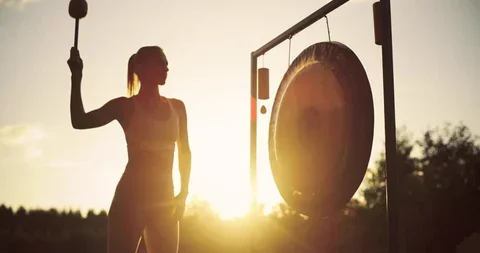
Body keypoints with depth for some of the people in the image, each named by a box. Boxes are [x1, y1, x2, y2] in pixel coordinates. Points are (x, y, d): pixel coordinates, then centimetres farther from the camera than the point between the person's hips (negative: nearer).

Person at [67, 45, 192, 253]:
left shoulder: (176, 107, 10)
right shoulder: (126, 106, -1)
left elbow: (185, 152, 18)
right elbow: (80, 122, -11)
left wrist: (183, 193, 10)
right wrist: (76, 77, -15)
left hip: (164, 200, 5)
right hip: (131, 196, -5)